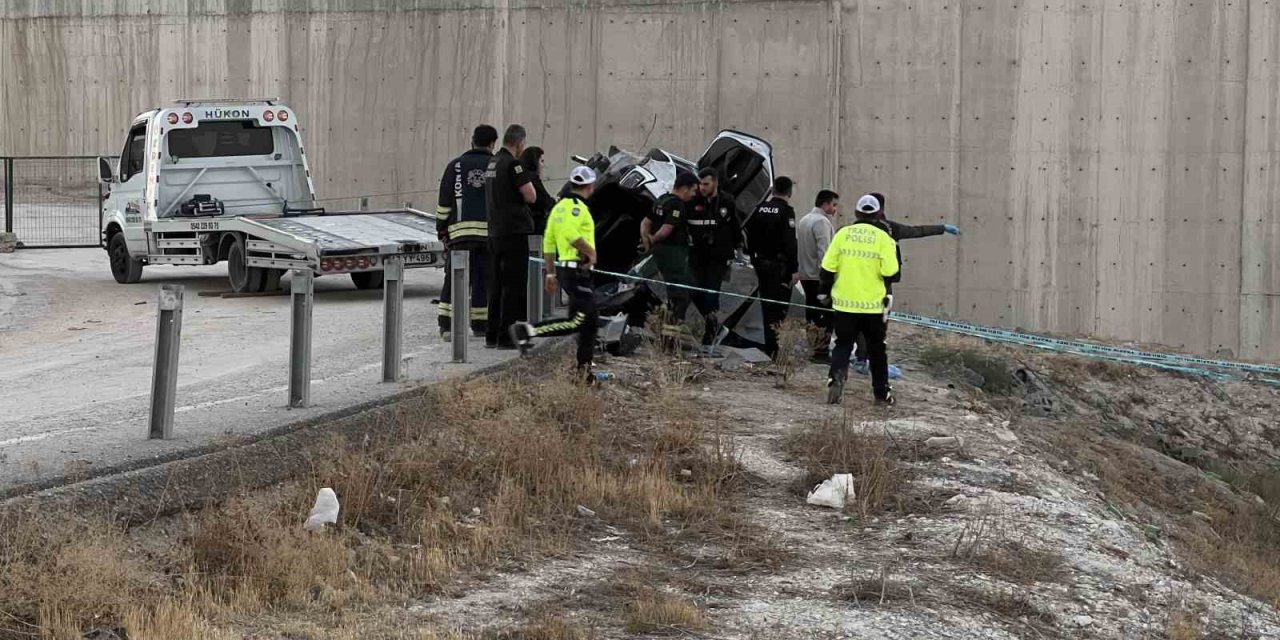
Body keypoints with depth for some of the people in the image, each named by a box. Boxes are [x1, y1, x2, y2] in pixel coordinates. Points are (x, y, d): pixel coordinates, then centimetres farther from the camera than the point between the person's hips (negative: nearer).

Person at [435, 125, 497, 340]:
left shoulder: (456, 165, 5)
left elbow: (444, 201, 3)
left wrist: (442, 229, 10)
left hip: (461, 231, 0)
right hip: (491, 231, 0)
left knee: (455, 278, 1)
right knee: (484, 278, 7)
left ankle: (447, 324, -5)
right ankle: (480, 324, 9)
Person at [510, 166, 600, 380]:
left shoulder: (560, 206, 17)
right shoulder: (577, 207, -12)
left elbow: (549, 242, 19)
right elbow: (570, 233, -30)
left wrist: (550, 273, 22)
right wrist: (590, 251, -17)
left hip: (564, 267, 10)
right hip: (577, 271, -10)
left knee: (591, 322, 13)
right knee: (577, 321, -13)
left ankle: (584, 370, 13)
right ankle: (529, 330, -15)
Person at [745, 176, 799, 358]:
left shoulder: (760, 209, 7)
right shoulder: (786, 211, -13)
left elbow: (751, 238, 13)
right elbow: (790, 242, -17)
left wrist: (755, 261, 21)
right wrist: (794, 269, -14)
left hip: (762, 263, 7)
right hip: (780, 266, -7)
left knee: (767, 306, 14)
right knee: (778, 308, -5)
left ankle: (769, 346, 19)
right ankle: (773, 349, -10)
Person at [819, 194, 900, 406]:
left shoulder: (843, 234, 0)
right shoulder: (882, 237, -7)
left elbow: (828, 266, -1)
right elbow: (889, 271, -14)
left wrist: (826, 291, 13)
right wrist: (893, 252, 5)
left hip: (844, 303, 1)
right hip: (873, 304, -1)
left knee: (843, 344, 10)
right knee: (876, 349, 14)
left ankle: (836, 375, -18)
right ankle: (882, 394, 20)